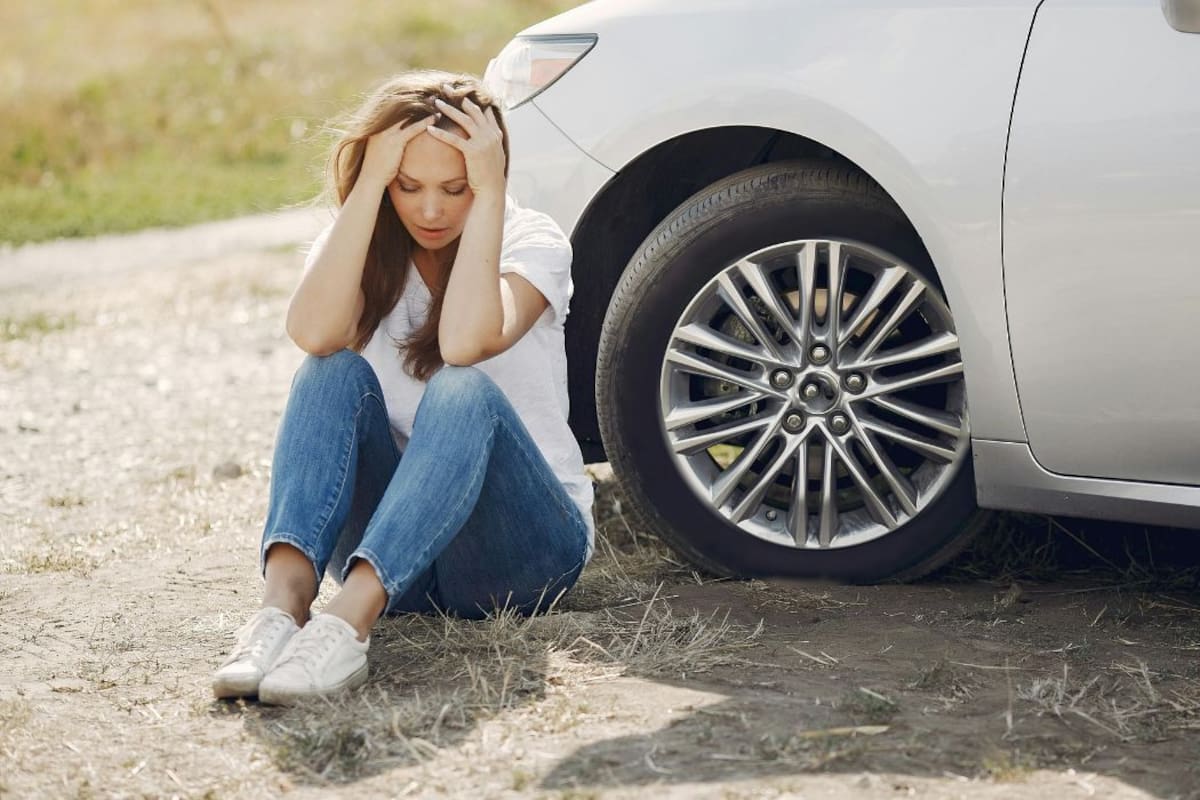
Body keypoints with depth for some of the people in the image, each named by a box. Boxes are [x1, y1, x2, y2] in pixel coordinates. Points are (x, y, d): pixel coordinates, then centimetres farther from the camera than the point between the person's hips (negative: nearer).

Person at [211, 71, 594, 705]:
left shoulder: (531, 242, -5)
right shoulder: (359, 245, 2)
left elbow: (464, 342, -28)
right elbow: (314, 333, -23)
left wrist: (489, 193, -24)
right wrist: (371, 184, -21)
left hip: (524, 540, -2)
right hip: (390, 536, 3)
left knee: (462, 392, -33)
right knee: (335, 372, -24)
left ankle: (349, 620, -53)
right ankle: (283, 602, -46)